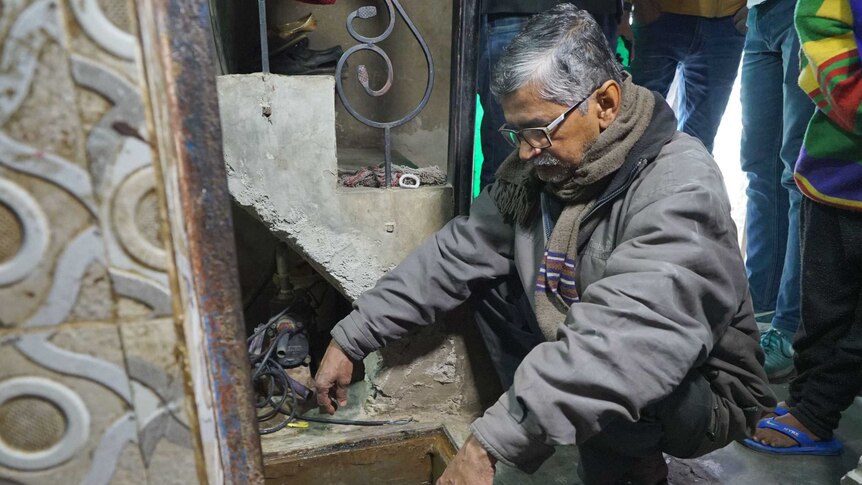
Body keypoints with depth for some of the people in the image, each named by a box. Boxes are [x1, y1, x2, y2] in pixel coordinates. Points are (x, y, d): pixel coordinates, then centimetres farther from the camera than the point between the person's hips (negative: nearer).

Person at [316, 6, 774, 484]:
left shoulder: (680, 188, -29)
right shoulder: (537, 169, -7)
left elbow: (626, 344, -41)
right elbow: (455, 254, -6)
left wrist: (489, 444, -42)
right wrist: (350, 338, -8)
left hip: (703, 392, -6)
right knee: (486, 286, -4)